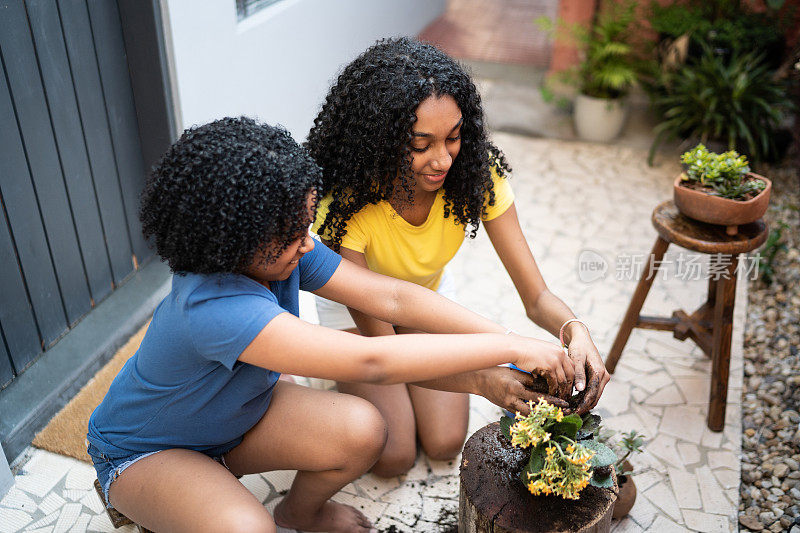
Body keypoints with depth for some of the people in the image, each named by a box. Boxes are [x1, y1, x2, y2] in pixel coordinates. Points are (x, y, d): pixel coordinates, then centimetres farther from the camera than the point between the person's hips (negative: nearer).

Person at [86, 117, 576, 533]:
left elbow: (393, 298, -22)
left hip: (237, 412, 6)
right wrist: (512, 348, -43)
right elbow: (370, 362, -49)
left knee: (363, 431, -17)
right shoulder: (212, 307, -44)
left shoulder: (286, 252, -20)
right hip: (146, 451, -6)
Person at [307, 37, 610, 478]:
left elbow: (536, 297, -26)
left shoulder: (477, 174, -29)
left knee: (445, 443, -3)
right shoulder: (346, 203, -39)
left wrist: (574, 330, -50)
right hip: (356, 309, -3)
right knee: (394, 456, -8)